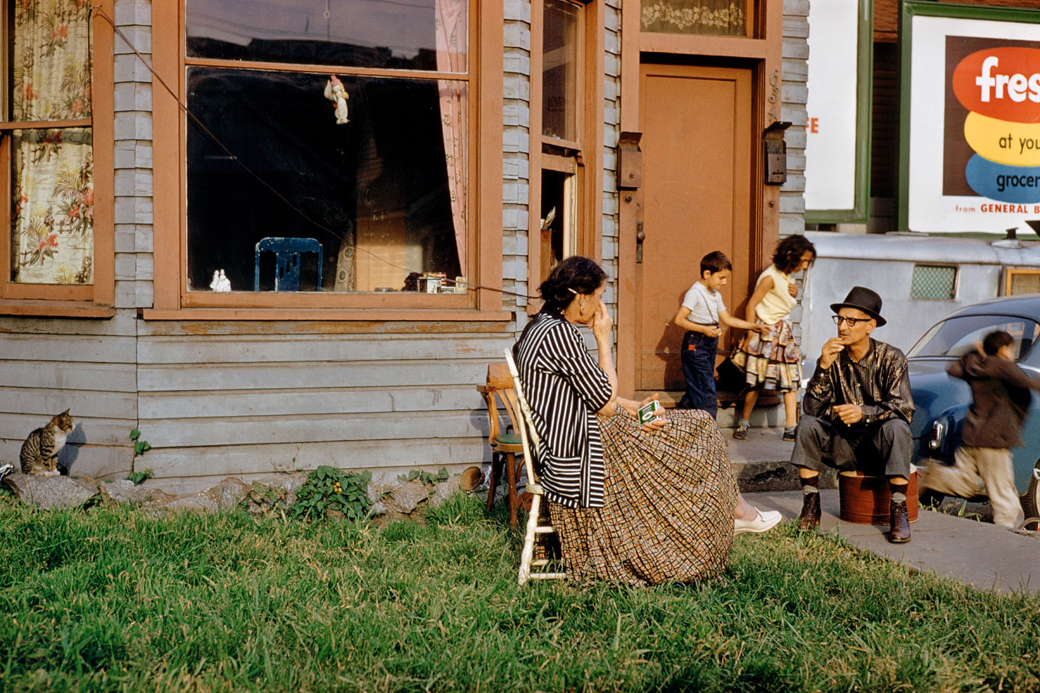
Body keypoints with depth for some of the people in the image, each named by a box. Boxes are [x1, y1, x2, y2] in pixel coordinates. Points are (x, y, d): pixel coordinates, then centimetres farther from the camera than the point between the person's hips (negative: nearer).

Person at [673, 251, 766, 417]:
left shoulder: (716, 296, 14)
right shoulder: (695, 293, -13)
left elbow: (727, 319, 21)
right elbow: (679, 319, -19)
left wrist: (753, 326, 14)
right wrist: (704, 330, -24)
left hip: (710, 344, 9)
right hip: (695, 345, -9)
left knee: (695, 391, 12)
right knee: (707, 397, -10)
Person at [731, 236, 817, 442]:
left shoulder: (788, 276, 6)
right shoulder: (771, 277, -17)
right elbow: (752, 305, -16)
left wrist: (795, 292, 0)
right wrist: (750, 335, -16)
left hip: (784, 332, 8)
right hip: (767, 332, -8)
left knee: (791, 380, 4)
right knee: (758, 381, -3)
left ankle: (791, 428, 5)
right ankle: (744, 423, 12)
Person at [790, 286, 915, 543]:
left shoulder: (890, 357, -9)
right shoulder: (835, 358, -2)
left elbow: (904, 408, -19)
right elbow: (811, 408, -11)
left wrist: (864, 413, -35)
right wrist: (823, 367, -24)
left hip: (881, 446, -3)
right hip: (846, 446, 3)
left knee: (896, 426, -34)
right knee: (807, 425, -21)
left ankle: (899, 512, -26)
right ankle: (811, 505, -13)